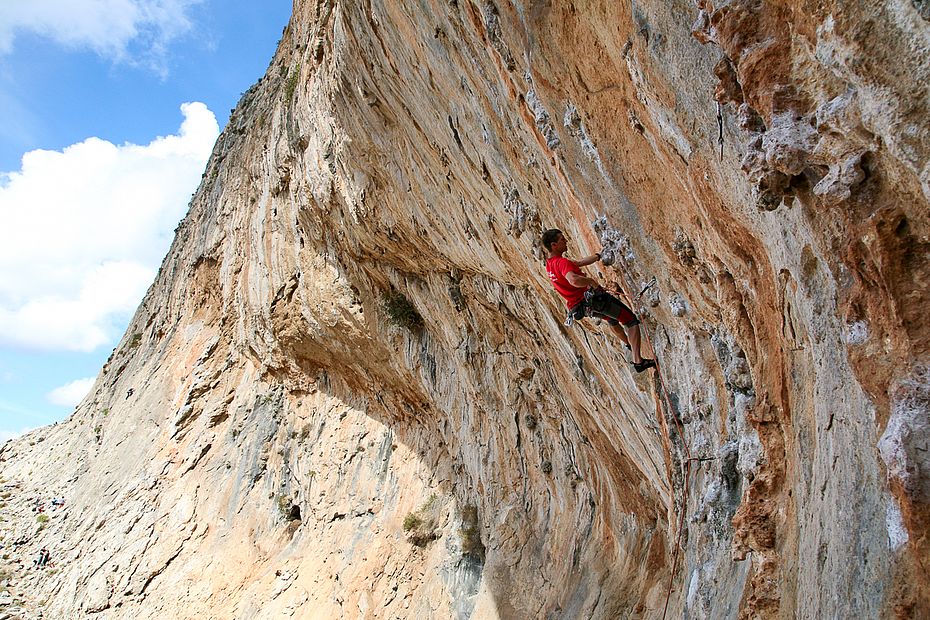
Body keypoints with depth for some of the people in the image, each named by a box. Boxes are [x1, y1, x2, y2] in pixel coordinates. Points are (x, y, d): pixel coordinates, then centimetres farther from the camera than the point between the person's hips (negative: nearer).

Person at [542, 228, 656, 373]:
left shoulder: (549, 264, 8)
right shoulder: (562, 262, -23)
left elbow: (579, 262, 20)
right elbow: (574, 280, -44)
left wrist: (598, 255, 26)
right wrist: (591, 281, -25)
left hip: (578, 305, 10)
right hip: (593, 298, -10)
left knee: (612, 317, 37)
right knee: (631, 320, -2)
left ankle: (629, 344, 55)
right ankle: (638, 360, -12)